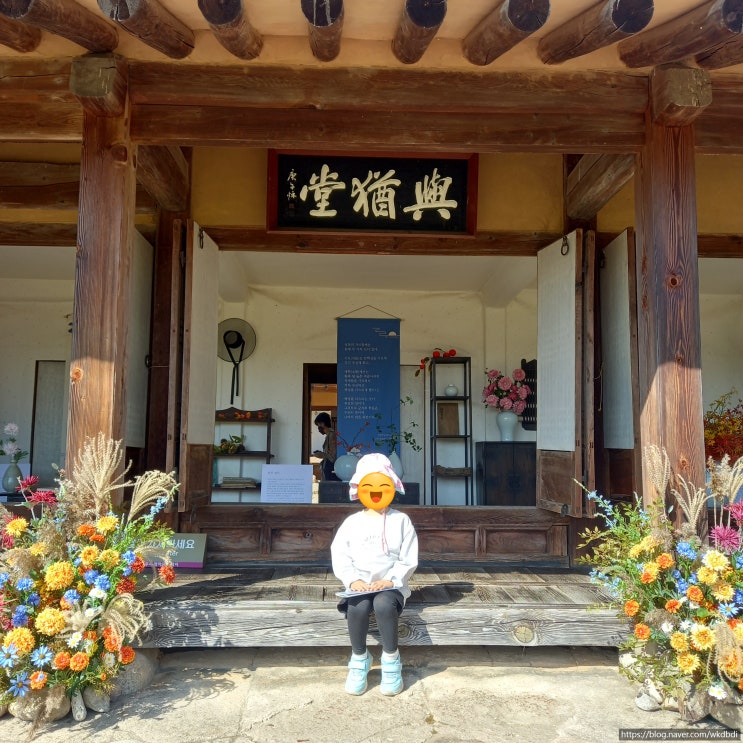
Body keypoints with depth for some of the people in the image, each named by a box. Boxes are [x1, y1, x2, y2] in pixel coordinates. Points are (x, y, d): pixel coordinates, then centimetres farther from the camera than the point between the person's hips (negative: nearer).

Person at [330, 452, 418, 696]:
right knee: (358, 607, -33)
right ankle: (359, 658, -8)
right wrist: (353, 580, -15)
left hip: (391, 585, -1)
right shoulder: (352, 522, 9)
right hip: (359, 585, 1)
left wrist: (391, 579, -15)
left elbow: (408, 559, 0)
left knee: (383, 604, -35)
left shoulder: (401, 520, 6)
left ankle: (391, 660, -12)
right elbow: (339, 555, 1)